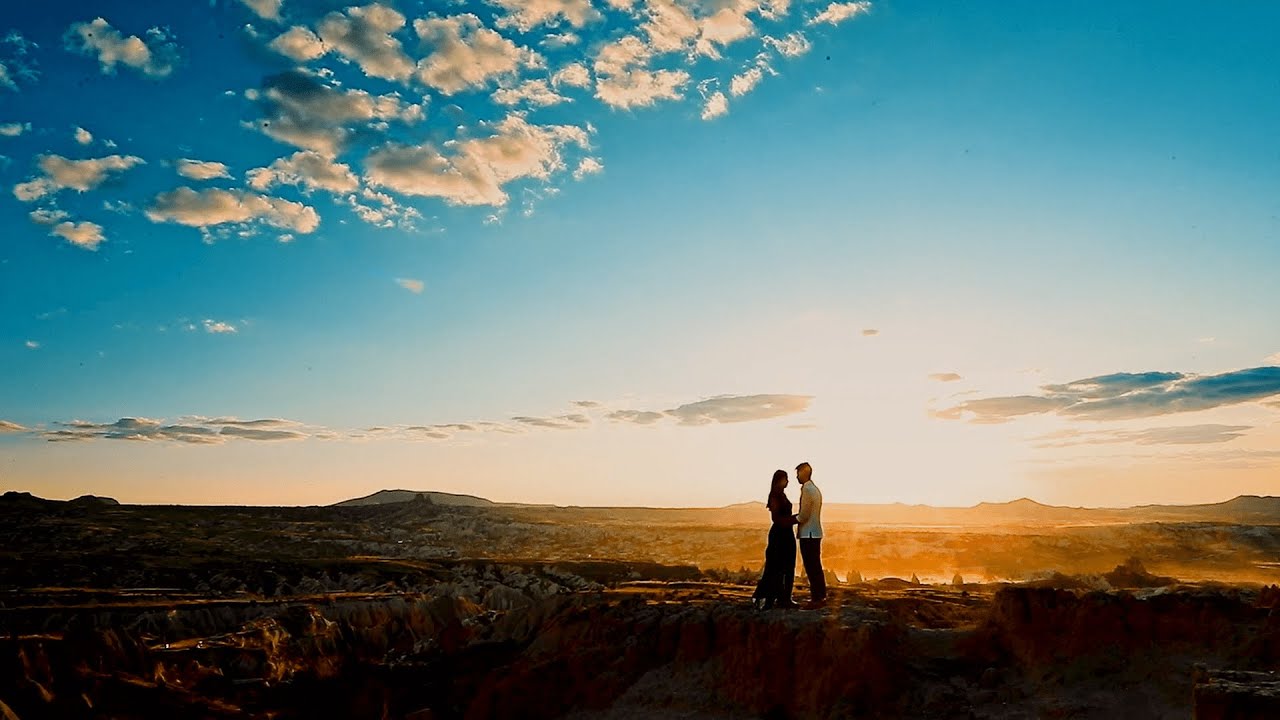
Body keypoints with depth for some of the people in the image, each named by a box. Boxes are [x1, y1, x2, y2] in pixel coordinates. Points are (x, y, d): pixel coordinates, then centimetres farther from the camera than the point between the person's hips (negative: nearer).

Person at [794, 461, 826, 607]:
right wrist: (794, 517, 10)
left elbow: (804, 515, -18)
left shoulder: (807, 490, -17)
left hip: (808, 534, -10)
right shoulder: (815, 489, 14)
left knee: (811, 568, -5)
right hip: (815, 533, 10)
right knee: (816, 566, 14)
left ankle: (817, 598, -1)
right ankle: (820, 596, 21)